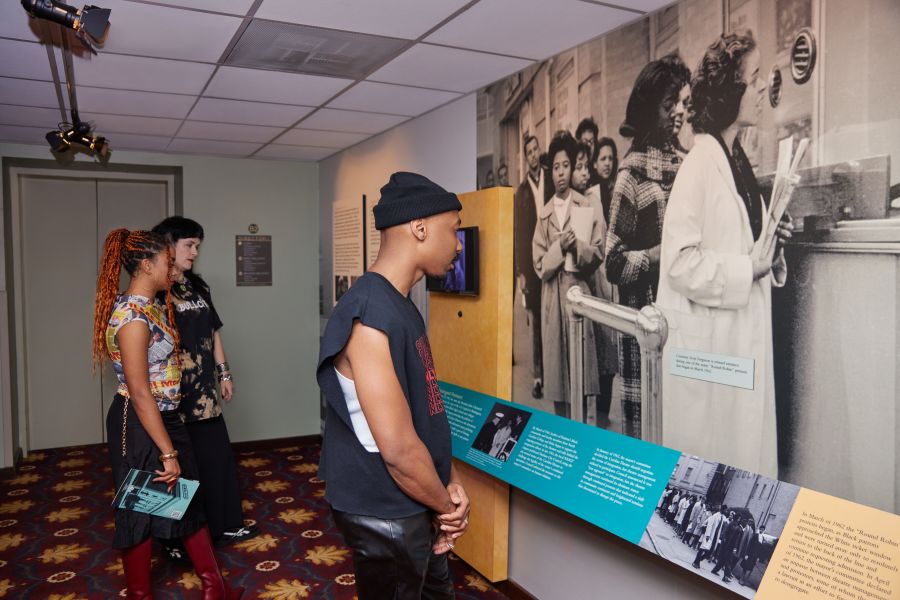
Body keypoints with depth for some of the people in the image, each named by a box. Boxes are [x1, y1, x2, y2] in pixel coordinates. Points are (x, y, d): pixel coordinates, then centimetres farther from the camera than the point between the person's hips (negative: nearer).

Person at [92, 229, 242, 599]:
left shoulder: (152, 307, 7)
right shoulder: (133, 317, -23)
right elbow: (140, 393, -26)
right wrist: (168, 453, -24)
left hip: (164, 417, 10)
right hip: (139, 425, -10)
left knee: (189, 499, 16)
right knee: (143, 511, 8)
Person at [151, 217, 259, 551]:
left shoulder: (198, 286, 12)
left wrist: (224, 373, 15)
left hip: (204, 389, 8)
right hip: (174, 392, -7)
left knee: (218, 456, 14)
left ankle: (224, 526, 29)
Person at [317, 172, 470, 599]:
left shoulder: (401, 306, 5)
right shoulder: (369, 318, -27)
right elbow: (399, 448, -27)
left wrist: (449, 484, 0)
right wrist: (447, 506, -11)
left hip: (415, 508, 9)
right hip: (386, 516, -9)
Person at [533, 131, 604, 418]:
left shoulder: (586, 206, 4)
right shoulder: (543, 214, 9)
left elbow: (597, 254, 3)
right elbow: (540, 265, 4)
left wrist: (578, 248, -15)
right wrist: (559, 247, -11)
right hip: (553, 297, 2)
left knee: (581, 366, 1)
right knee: (556, 369, 6)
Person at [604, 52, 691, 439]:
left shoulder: (681, 165, 10)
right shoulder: (634, 170, -6)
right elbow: (614, 263, -9)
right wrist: (660, 254, -22)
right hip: (645, 316, -6)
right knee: (644, 417, 1)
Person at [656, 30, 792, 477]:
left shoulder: (737, 157, 12)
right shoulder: (701, 160, -16)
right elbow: (680, 260, -22)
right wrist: (748, 269, -18)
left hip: (743, 336, 9)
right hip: (707, 342, -9)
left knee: (746, 450, 17)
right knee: (709, 465, 6)